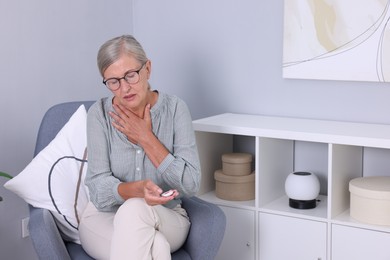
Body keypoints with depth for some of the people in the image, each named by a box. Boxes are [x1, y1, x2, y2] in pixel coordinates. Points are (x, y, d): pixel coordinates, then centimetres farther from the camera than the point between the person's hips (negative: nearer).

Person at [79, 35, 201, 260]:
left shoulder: (175, 108, -7)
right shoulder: (100, 114, -7)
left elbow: (190, 185, -12)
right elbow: (99, 189, -13)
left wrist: (145, 138, -16)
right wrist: (138, 189, -34)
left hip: (166, 219, 1)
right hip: (104, 218, -1)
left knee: (135, 209, -34)